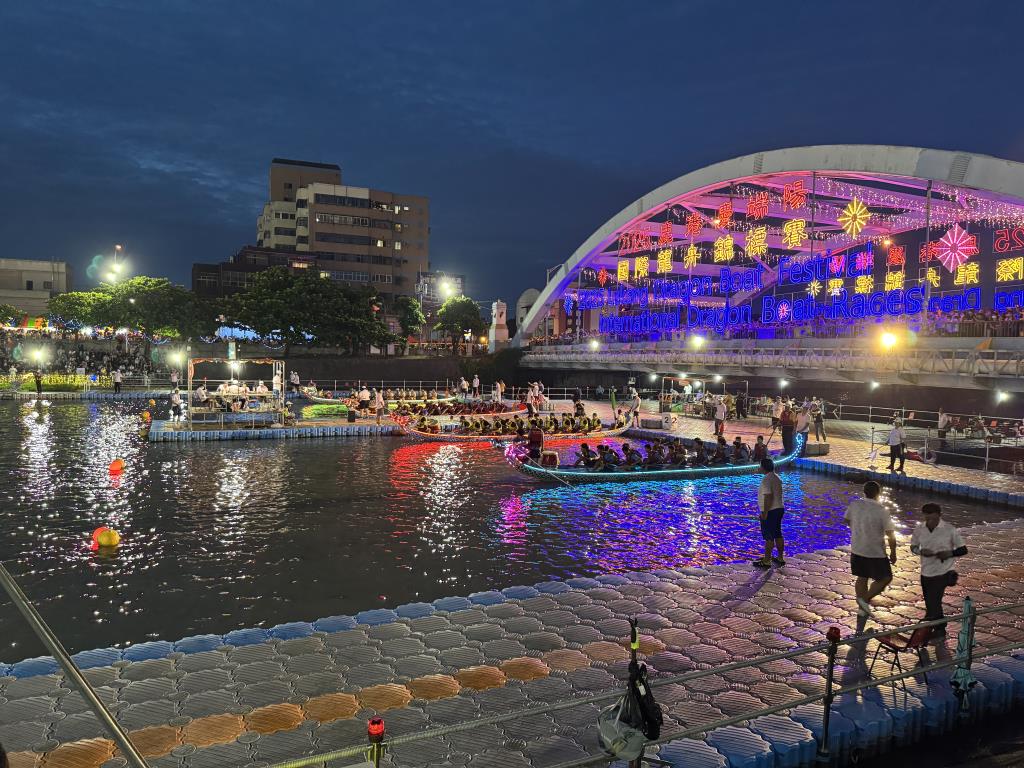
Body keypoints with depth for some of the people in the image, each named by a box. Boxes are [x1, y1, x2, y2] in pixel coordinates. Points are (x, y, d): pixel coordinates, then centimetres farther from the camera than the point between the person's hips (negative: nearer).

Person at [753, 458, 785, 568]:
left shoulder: (766, 479, -20)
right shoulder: (777, 478, 11)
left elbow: (768, 497, -26)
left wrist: (764, 513, -22)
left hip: (770, 511, -10)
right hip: (779, 509, 10)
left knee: (769, 537, -4)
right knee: (778, 534, 17)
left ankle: (766, 561, 2)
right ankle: (780, 558, 25)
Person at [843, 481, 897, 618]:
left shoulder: (854, 505, -5)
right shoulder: (881, 511, -19)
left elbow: (846, 520, 12)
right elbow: (891, 535, -14)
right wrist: (893, 553, 0)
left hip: (857, 549, 5)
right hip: (875, 552, -5)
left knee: (862, 578, 18)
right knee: (885, 578, 12)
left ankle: (862, 608, 27)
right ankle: (865, 600, 0)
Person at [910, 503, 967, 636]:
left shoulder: (950, 530, -12)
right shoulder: (919, 529, -3)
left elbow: (963, 550, -4)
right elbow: (913, 546, 9)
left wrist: (950, 553, -22)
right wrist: (921, 551, -13)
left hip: (942, 573, -5)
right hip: (925, 573, 5)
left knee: (934, 603, -10)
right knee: (930, 603, 15)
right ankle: (940, 629, 34)